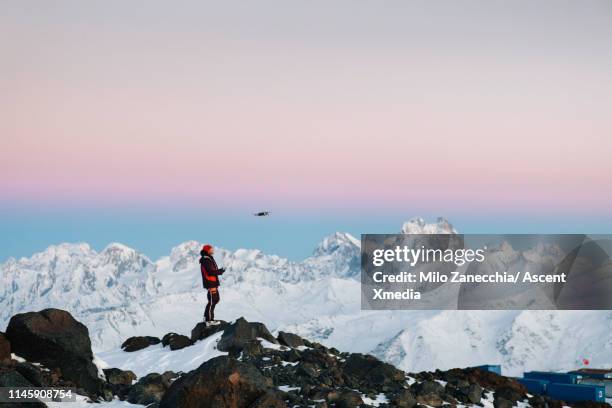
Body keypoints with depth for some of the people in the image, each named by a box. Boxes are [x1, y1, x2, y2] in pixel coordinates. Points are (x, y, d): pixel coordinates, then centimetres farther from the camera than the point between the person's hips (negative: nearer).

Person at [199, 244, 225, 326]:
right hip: (210, 283, -11)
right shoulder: (206, 260, -16)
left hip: (213, 283, 11)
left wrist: (219, 271, 2)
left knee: (216, 299, 19)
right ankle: (209, 320, -6)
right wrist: (219, 272, -13)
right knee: (212, 301, -8)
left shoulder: (209, 259, 17)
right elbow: (210, 271, -23)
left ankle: (207, 316, 26)